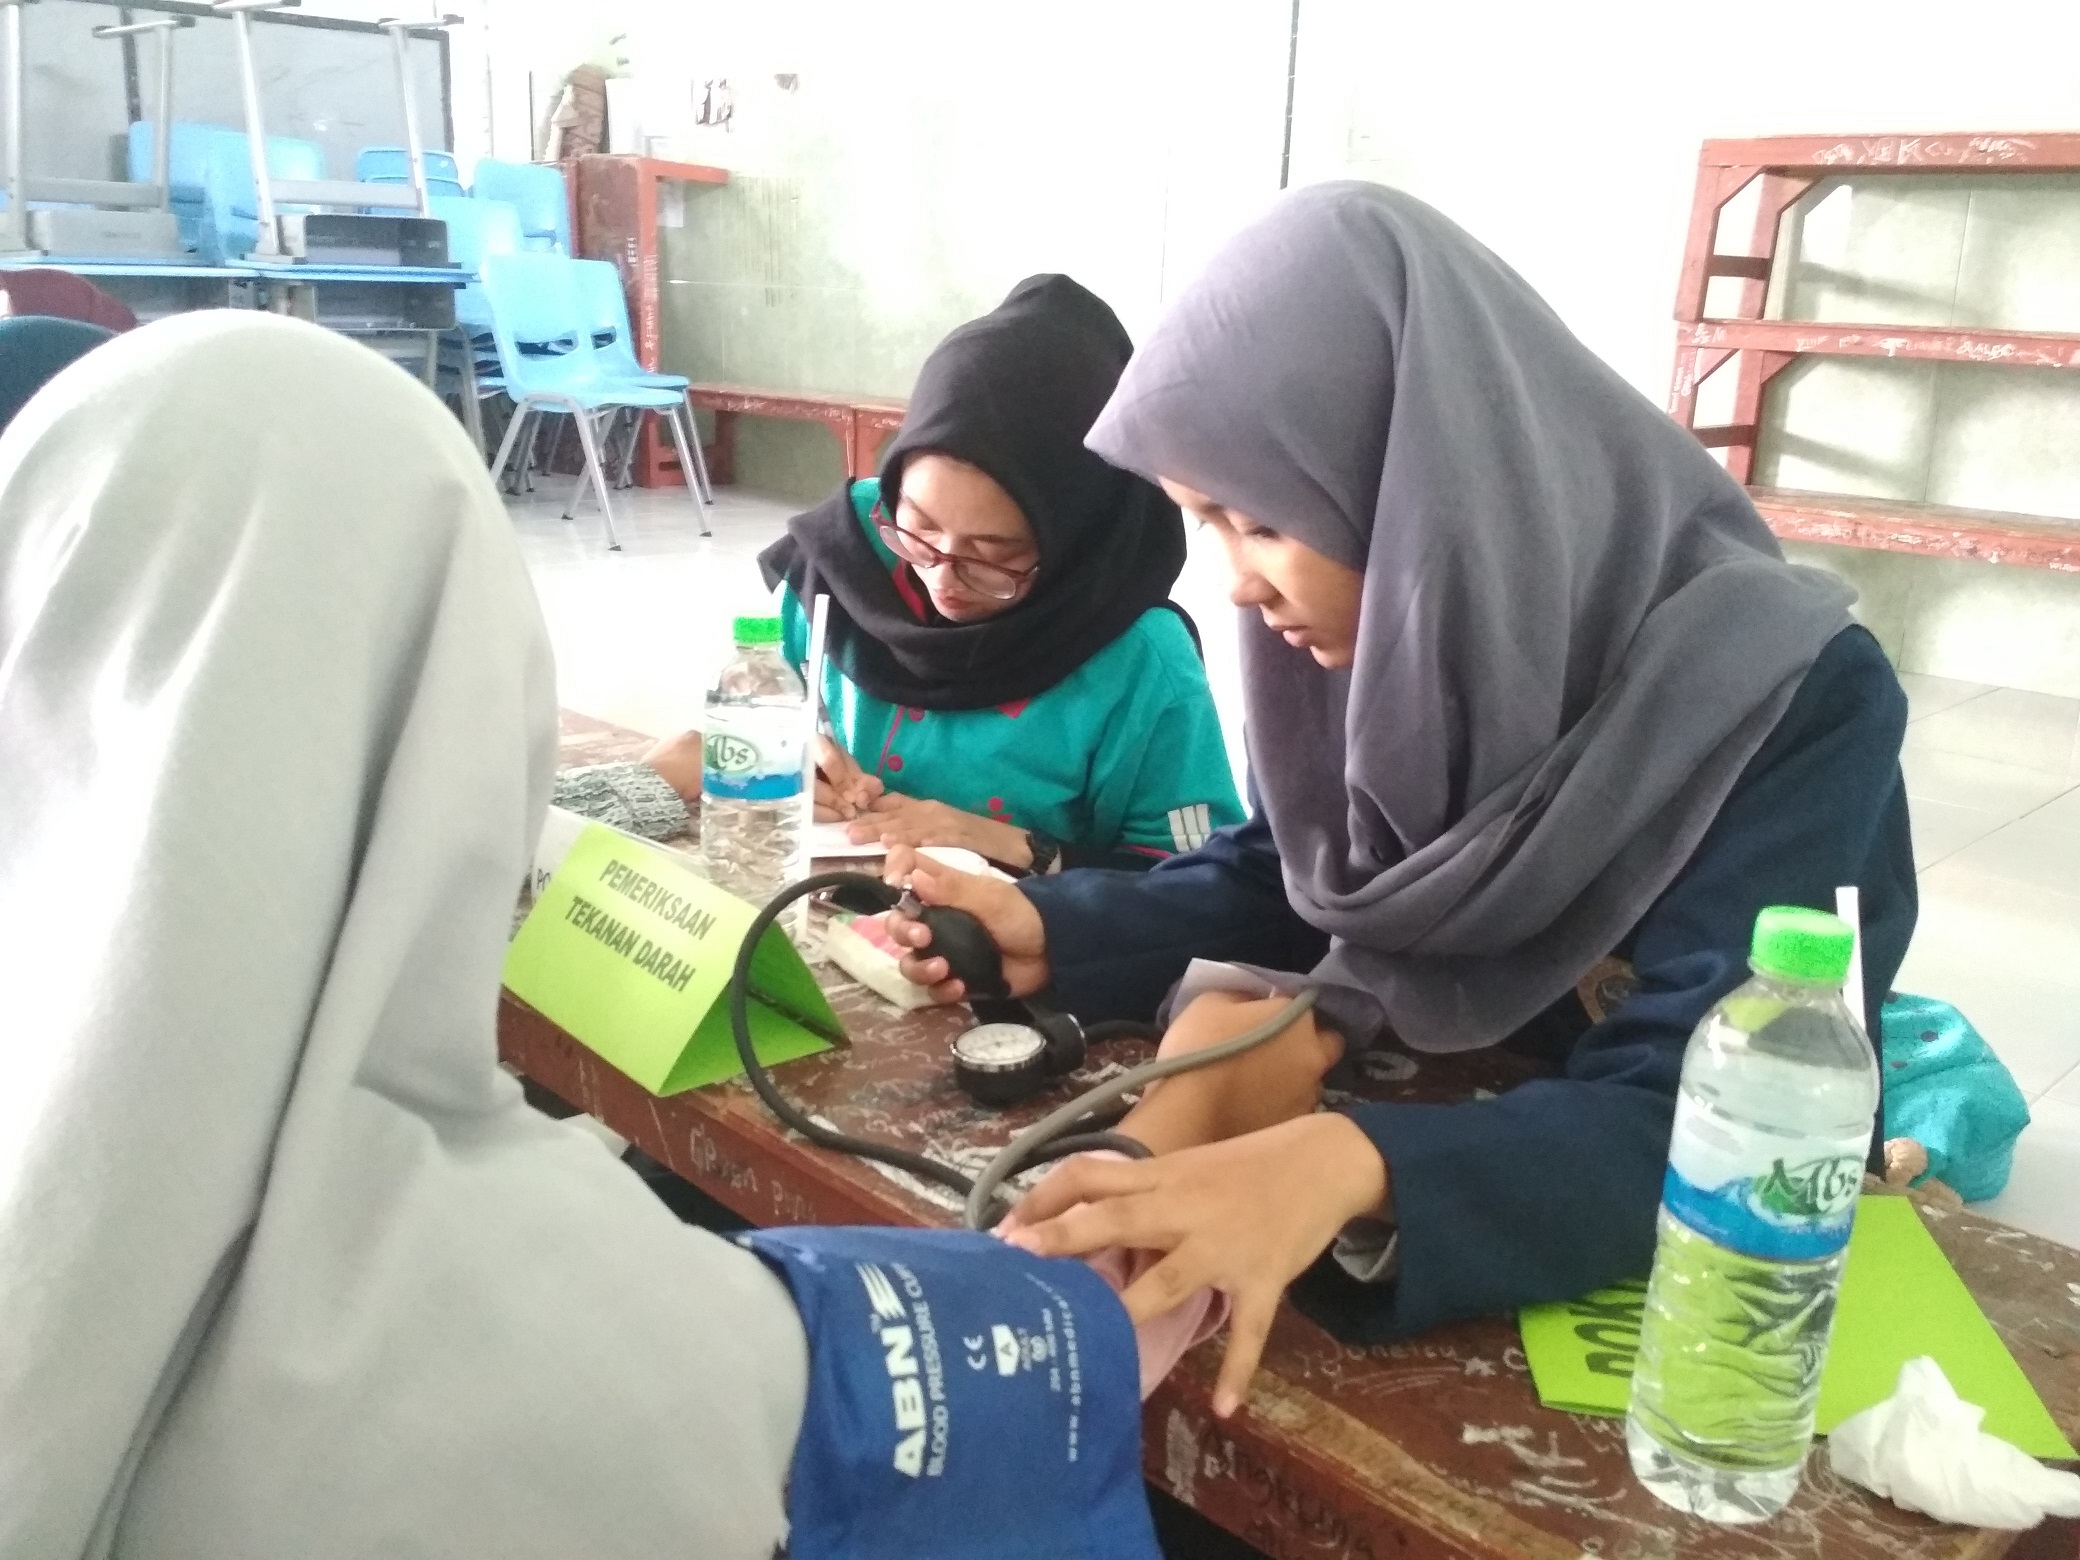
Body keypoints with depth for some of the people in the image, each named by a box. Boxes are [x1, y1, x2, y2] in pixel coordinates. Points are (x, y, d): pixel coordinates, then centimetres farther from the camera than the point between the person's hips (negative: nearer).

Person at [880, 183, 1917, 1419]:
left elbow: (1697, 1128, -33)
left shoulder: (1795, 706, -26)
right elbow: (1287, 880, 6)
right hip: (1417, 1098, 6)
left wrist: (1353, 1168, -52)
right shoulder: (1384, 623, -9)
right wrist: (1051, 932, -10)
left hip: (1678, 1262, -5)